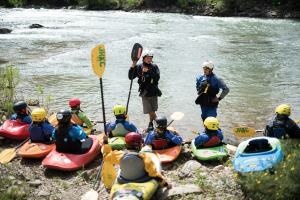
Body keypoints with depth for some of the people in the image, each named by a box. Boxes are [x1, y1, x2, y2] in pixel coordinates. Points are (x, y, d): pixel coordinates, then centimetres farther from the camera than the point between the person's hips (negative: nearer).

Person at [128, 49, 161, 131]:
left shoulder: (154, 67, -2)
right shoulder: (138, 67, -1)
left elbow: (157, 78, -16)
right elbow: (130, 77, -5)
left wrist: (148, 72, -22)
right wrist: (132, 66, -14)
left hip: (154, 92, 0)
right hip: (144, 93, 0)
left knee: (152, 110, 8)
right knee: (150, 111, 2)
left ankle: (151, 123, 33)